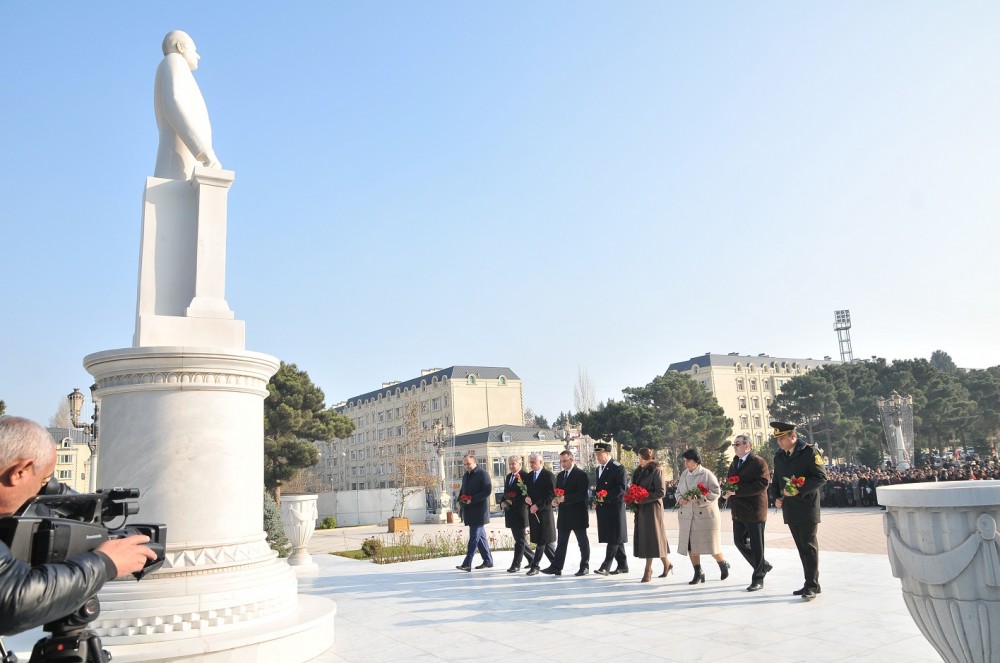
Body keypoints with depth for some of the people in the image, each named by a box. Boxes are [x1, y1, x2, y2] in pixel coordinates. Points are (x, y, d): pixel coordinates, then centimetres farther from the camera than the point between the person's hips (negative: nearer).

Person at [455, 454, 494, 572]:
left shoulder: (482, 474, -8)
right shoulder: (466, 476, 17)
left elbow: (487, 491, -16)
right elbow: (462, 491, 26)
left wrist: (472, 499, -20)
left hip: (479, 511, -8)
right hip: (469, 512, 8)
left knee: (474, 537, -9)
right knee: (480, 536, 12)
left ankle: (467, 564, -11)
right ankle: (488, 561, 19)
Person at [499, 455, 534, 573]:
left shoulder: (525, 476, -10)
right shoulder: (508, 476, 15)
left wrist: (514, 502, -19)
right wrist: (503, 503, 2)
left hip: (520, 512, -8)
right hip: (510, 513, 8)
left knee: (520, 539, -1)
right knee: (519, 539, 14)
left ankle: (516, 564, 3)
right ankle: (532, 558, 27)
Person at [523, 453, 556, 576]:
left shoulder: (548, 475, -6)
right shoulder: (529, 476, 14)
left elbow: (551, 494, -12)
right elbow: (526, 491, 19)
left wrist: (538, 505, -17)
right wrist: (526, 498, -4)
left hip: (544, 511, -6)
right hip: (533, 511, 6)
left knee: (542, 540, -4)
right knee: (544, 541, 8)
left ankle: (535, 566, 5)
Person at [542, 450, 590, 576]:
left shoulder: (581, 474, -9)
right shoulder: (560, 475, 14)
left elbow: (582, 494, -17)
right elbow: (557, 491, 18)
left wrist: (565, 498, -23)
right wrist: (555, 500, -5)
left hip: (578, 514, -6)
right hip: (564, 514, 7)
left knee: (583, 542, 5)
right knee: (561, 542, 7)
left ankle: (585, 567, 13)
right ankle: (556, 567, 8)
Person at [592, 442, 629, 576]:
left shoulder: (618, 468, -9)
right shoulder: (598, 469, 17)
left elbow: (622, 488, -15)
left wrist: (606, 497, -19)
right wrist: (596, 497, 6)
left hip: (614, 507, -8)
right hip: (603, 508, 8)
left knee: (614, 538, -6)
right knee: (615, 539, 12)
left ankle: (606, 566, -8)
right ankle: (622, 565, 19)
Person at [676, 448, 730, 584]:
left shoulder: (707, 474, -8)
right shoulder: (684, 474, 10)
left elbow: (715, 493, -12)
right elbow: (678, 491, 18)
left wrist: (699, 499, -22)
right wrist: (680, 499, -4)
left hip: (705, 515, -5)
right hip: (687, 516, 5)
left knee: (710, 543, 0)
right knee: (690, 545, 4)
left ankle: (723, 565, 28)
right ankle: (698, 573, 15)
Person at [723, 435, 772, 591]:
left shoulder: (758, 462, -10)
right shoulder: (734, 464, 15)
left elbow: (762, 484, -20)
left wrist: (737, 490, -24)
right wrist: (727, 493, -1)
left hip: (754, 510, -8)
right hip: (738, 512, 8)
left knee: (756, 546, 1)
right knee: (739, 542, 11)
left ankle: (758, 579, 11)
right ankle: (763, 566, 30)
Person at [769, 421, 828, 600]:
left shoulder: (809, 451, -8)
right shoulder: (779, 456, 13)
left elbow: (821, 477, -13)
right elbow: (776, 480, 21)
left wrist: (799, 490, -20)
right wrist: (776, 497, 3)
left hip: (807, 508, -6)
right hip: (790, 510, 7)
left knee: (809, 546, -4)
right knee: (801, 547, 12)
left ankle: (812, 586, 2)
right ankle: (811, 584, 20)